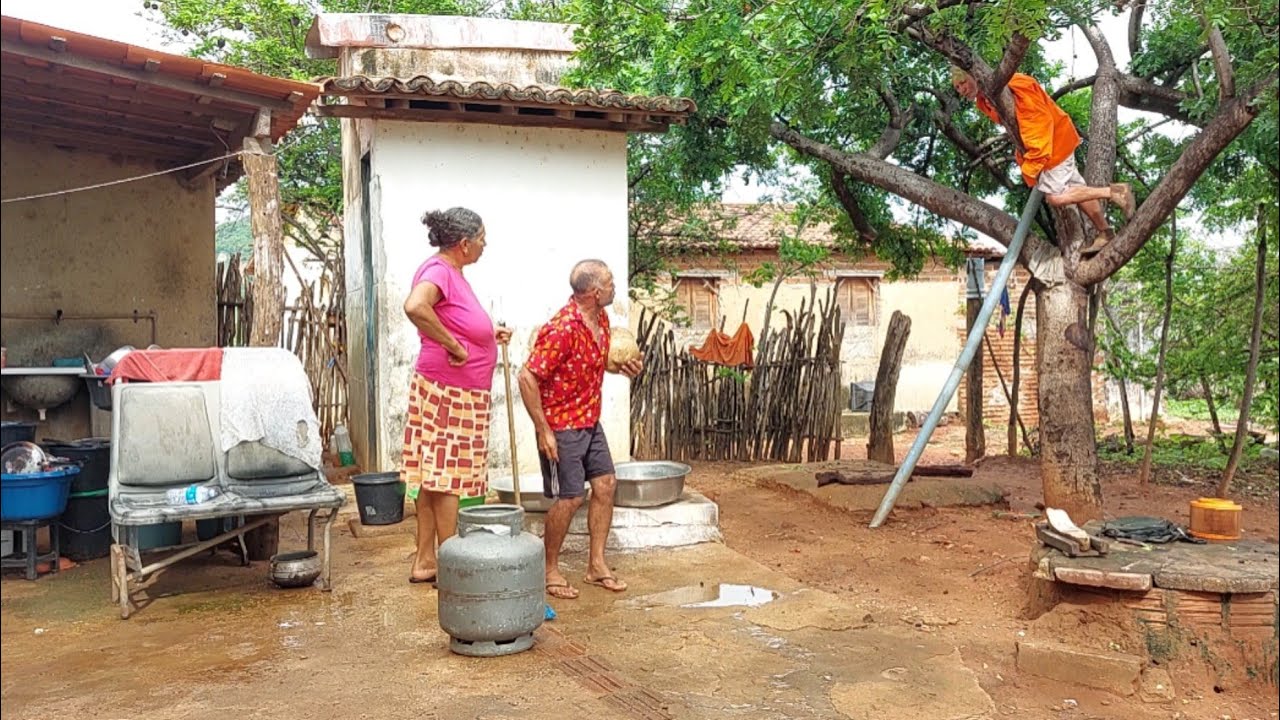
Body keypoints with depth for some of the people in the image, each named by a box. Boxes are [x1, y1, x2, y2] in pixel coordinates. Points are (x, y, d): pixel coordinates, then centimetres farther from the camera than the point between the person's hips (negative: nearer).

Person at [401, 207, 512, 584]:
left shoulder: (453, 273, 16)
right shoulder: (438, 270, -15)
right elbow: (415, 307, -36)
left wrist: (490, 337, 16)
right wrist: (454, 347, -27)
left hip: (461, 393, 10)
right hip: (447, 392, -10)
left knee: (433, 476, 12)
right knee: (446, 477, -2)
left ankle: (425, 562, 21)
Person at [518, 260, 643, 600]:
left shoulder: (601, 319, 3)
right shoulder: (562, 329, -25)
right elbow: (527, 378, -25)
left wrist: (623, 367, 1)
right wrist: (543, 430, -24)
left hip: (590, 422, 9)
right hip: (560, 426, -9)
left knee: (605, 485, 8)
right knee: (570, 498, -4)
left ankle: (596, 565, 20)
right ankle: (550, 571, 14)